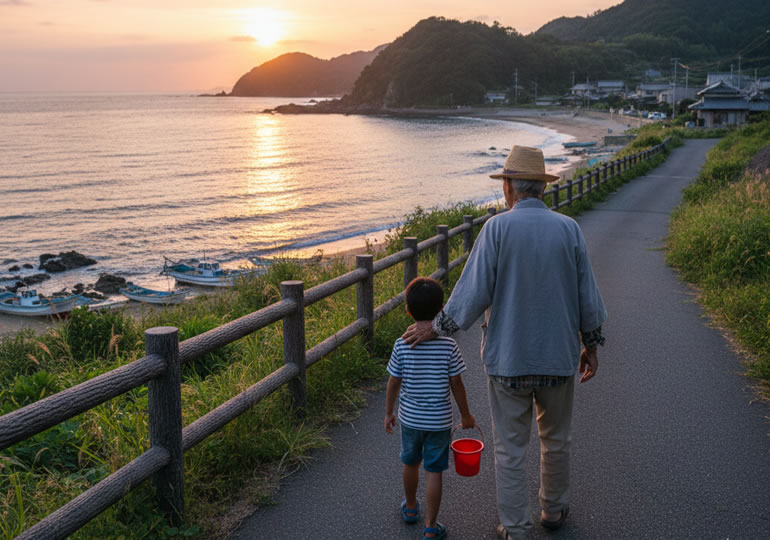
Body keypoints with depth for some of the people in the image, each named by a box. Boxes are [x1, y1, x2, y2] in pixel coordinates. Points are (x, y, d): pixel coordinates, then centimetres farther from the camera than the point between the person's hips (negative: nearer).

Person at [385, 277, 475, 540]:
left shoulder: (402, 345, -13)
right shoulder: (449, 346, -16)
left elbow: (394, 383, -5)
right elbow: (456, 384, -9)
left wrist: (389, 413, 10)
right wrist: (466, 414, 6)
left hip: (410, 418, 2)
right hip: (439, 420, -2)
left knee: (411, 464, 23)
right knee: (433, 472, 7)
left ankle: (410, 508, 44)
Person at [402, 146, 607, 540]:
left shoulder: (497, 228, -12)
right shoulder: (569, 230, -4)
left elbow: (472, 293, -14)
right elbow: (588, 299, 0)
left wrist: (435, 328, -1)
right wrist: (591, 346, 13)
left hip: (507, 359, -3)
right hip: (558, 358, 3)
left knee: (510, 449, 9)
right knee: (555, 441, 21)